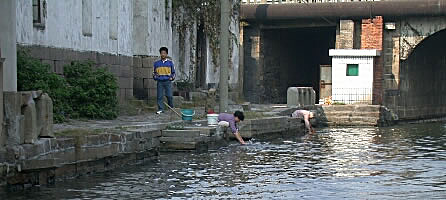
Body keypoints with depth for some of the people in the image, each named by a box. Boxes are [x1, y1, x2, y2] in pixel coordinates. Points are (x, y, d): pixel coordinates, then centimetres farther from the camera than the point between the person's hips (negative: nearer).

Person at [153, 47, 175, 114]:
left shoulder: (170, 62, 7)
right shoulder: (156, 63, 10)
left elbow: (173, 72, 13)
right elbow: (154, 72, 19)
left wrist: (172, 77, -4)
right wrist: (155, 76, -1)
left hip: (167, 81, -1)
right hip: (159, 82, 1)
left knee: (169, 96, -5)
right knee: (159, 96, -1)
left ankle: (171, 108, 13)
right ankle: (160, 109, 8)